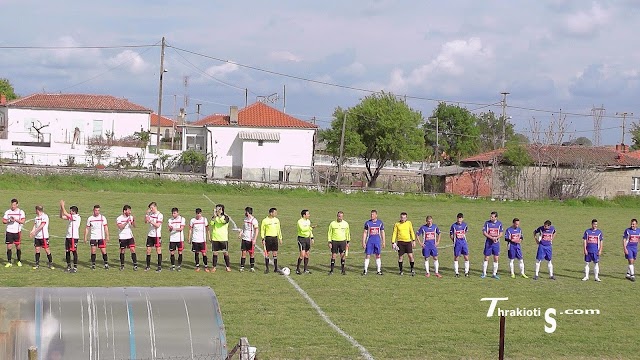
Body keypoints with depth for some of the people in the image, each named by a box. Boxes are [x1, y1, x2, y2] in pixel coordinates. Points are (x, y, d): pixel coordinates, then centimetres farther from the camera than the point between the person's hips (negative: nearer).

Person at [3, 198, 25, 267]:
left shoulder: (21, 212, 1)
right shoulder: (7, 212, 6)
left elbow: (23, 221, -8)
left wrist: (15, 219, -21)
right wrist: (9, 221, -13)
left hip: (17, 232, -1)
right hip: (9, 231, 1)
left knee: (18, 246, 4)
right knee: (9, 246, -3)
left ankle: (19, 261, 20)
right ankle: (9, 262, 2)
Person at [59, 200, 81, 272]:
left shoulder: (77, 217, -12)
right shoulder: (71, 217, 15)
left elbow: (65, 214, -16)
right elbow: (62, 216, 18)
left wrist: (63, 206, -5)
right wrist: (61, 207, 9)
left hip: (74, 237, -9)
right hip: (68, 237, 9)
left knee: (74, 252, -5)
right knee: (67, 251, 10)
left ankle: (75, 267, -1)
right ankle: (69, 266, 18)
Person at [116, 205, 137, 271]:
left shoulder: (130, 217, 5)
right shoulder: (119, 218, -7)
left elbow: (134, 226, -3)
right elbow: (120, 227, -18)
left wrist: (133, 221, -22)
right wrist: (126, 222, -27)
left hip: (130, 236, 3)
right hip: (122, 237, -3)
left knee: (133, 250, -7)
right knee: (122, 251, 4)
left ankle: (135, 265, -6)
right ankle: (122, 265, 17)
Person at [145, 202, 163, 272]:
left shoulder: (159, 215, -10)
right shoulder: (150, 214, 8)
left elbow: (158, 225, -17)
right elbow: (145, 221, 6)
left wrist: (150, 221, -26)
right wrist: (147, 214, -6)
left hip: (157, 235, -6)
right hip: (150, 235, 6)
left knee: (158, 250, 0)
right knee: (148, 249, 5)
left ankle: (159, 266, 5)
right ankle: (148, 266, 14)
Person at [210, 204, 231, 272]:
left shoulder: (225, 217, -1)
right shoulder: (214, 217, 6)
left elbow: (224, 221, -25)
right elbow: (211, 224, -12)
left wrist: (219, 215, -28)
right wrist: (214, 216, -20)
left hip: (223, 238, -2)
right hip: (215, 238, 2)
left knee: (225, 252, 1)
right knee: (215, 252, 5)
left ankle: (228, 266, 11)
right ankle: (214, 267, 13)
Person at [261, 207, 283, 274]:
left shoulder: (276, 220, 8)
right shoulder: (265, 220, -6)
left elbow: (278, 230, 16)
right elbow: (262, 230, -1)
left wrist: (280, 238, 13)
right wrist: (263, 239, -6)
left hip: (275, 238, 4)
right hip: (268, 238, -4)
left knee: (275, 253, 6)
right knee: (267, 253, -1)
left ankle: (276, 268, 11)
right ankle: (266, 268, 6)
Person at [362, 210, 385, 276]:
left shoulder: (380, 223, 4)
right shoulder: (367, 223, 0)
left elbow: (382, 233, 10)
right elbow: (365, 233, 2)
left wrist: (384, 242, 6)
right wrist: (363, 242, -3)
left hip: (377, 241, 1)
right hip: (369, 241, -1)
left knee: (378, 256, 5)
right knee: (367, 256, -3)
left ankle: (378, 270, 11)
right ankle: (365, 270, 3)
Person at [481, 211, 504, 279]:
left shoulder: (499, 223, 2)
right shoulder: (487, 223, -3)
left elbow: (501, 233, 6)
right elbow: (484, 233, -6)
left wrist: (496, 238, -14)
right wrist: (492, 238, -18)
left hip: (496, 243, 1)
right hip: (488, 242, -1)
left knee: (496, 258, 2)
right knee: (486, 258, 1)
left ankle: (494, 274, 11)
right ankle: (484, 273, 11)